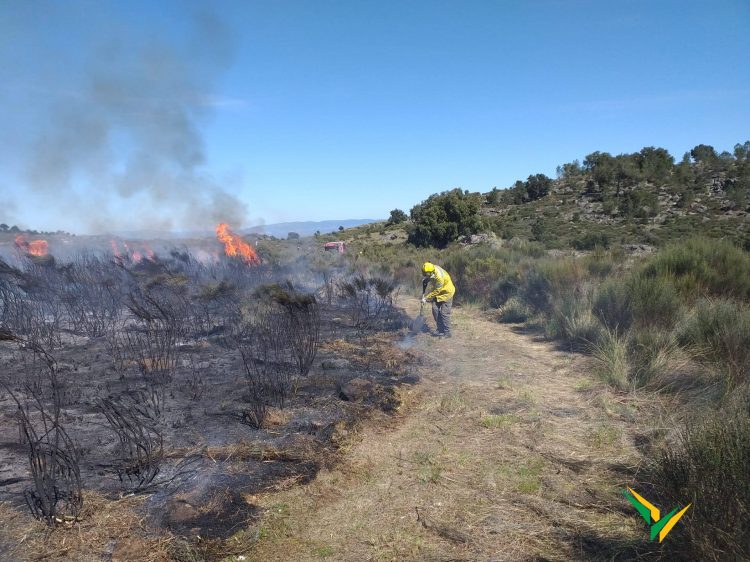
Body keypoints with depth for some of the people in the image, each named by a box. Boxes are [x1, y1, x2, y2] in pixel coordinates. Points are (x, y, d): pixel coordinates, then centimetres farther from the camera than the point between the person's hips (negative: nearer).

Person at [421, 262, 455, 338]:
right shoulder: (429, 270, -14)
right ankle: (440, 330, 14)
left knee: (444, 313, -8)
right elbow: (425, 281, 4)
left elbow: (436, 291, -26)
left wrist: (426, 298, -21)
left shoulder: (439, 277, -37)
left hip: (446, 293, -8)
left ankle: (447, 333, 3)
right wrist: (423, 293, -2)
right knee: (435, 309, 3)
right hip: (438, 292, 8)